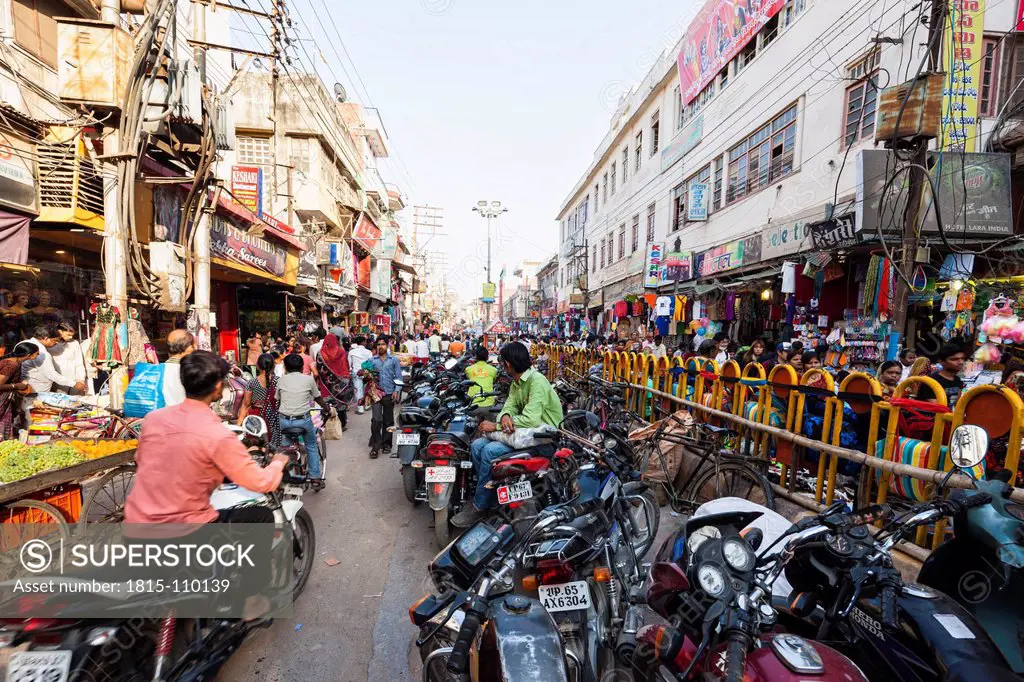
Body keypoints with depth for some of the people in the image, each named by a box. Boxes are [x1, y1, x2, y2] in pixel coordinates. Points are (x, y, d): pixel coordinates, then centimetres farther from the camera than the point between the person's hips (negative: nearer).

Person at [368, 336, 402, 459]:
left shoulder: (394, 360, 6)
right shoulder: (372, 360, 7)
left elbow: (398, 377, 4)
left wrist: (396, 391, -7)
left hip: (389, 394, 1)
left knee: (388, 421, 10)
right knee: (376, 420, -10)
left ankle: (386, 444, 22)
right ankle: (375, 445, -1)